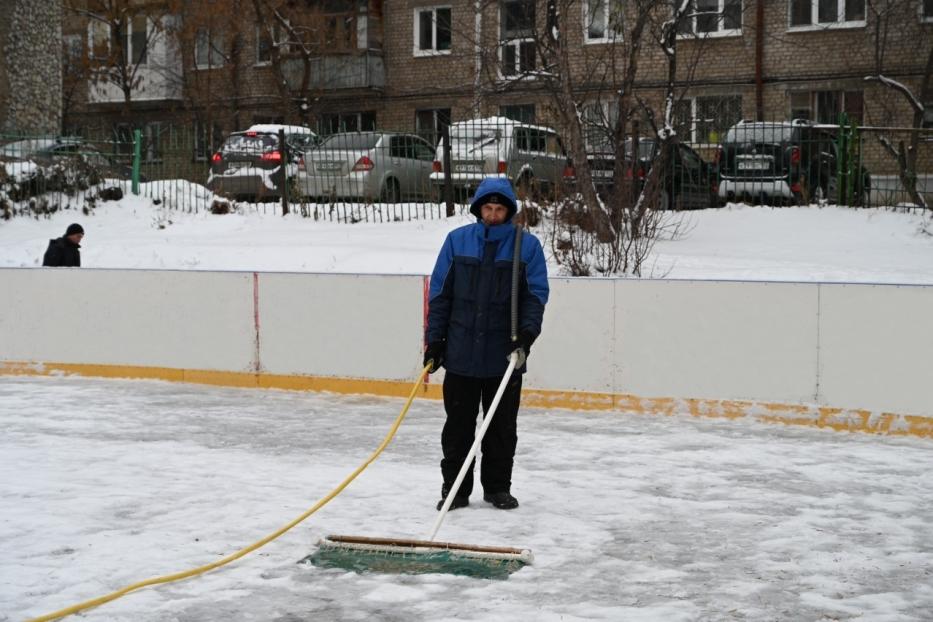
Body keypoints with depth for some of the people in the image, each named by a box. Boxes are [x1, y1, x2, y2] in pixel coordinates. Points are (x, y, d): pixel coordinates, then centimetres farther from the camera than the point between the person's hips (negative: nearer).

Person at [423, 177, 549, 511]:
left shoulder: (527, 245, 1)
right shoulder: (457, 241, 3)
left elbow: (536, 294, 0)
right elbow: (440, 293, 5)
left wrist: (527, 333, -15)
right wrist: (434, 339, 2)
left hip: (504, 354, 0)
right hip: (460, 352, 1)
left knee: (502, 426, 8)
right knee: (458, 425, 6)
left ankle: (498, 487, 21)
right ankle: (454, 488, 15)